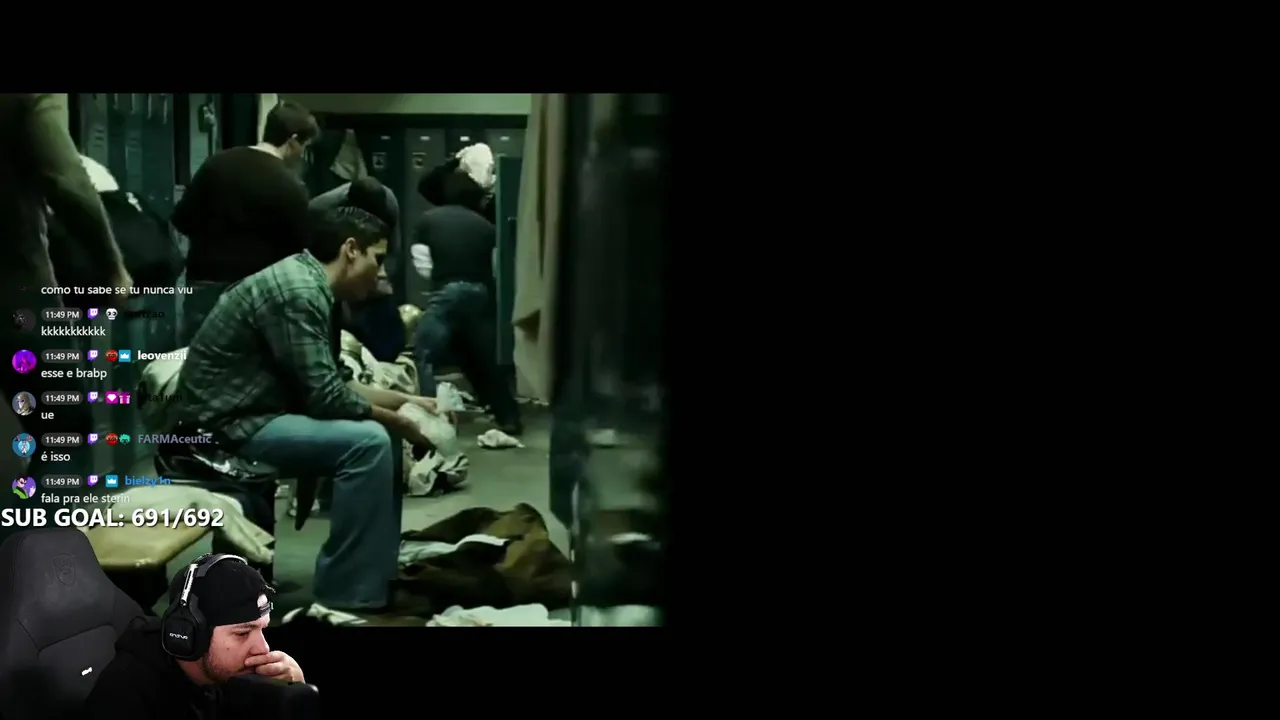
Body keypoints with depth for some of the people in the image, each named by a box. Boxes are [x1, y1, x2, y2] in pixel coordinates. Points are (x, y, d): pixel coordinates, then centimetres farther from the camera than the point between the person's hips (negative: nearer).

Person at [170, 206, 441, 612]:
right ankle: (347, 594, -15)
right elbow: (324, 397, -23)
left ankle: (379, 572, 13)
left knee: (375, 433, 9)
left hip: (251, 415, 11)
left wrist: (405, 401, 11)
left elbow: (331, 385, 16)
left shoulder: (310, 285, 12)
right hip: (228, 424, -11)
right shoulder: (297, 291, -20)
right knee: (367, 441, -23)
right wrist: (396, 421, -11)